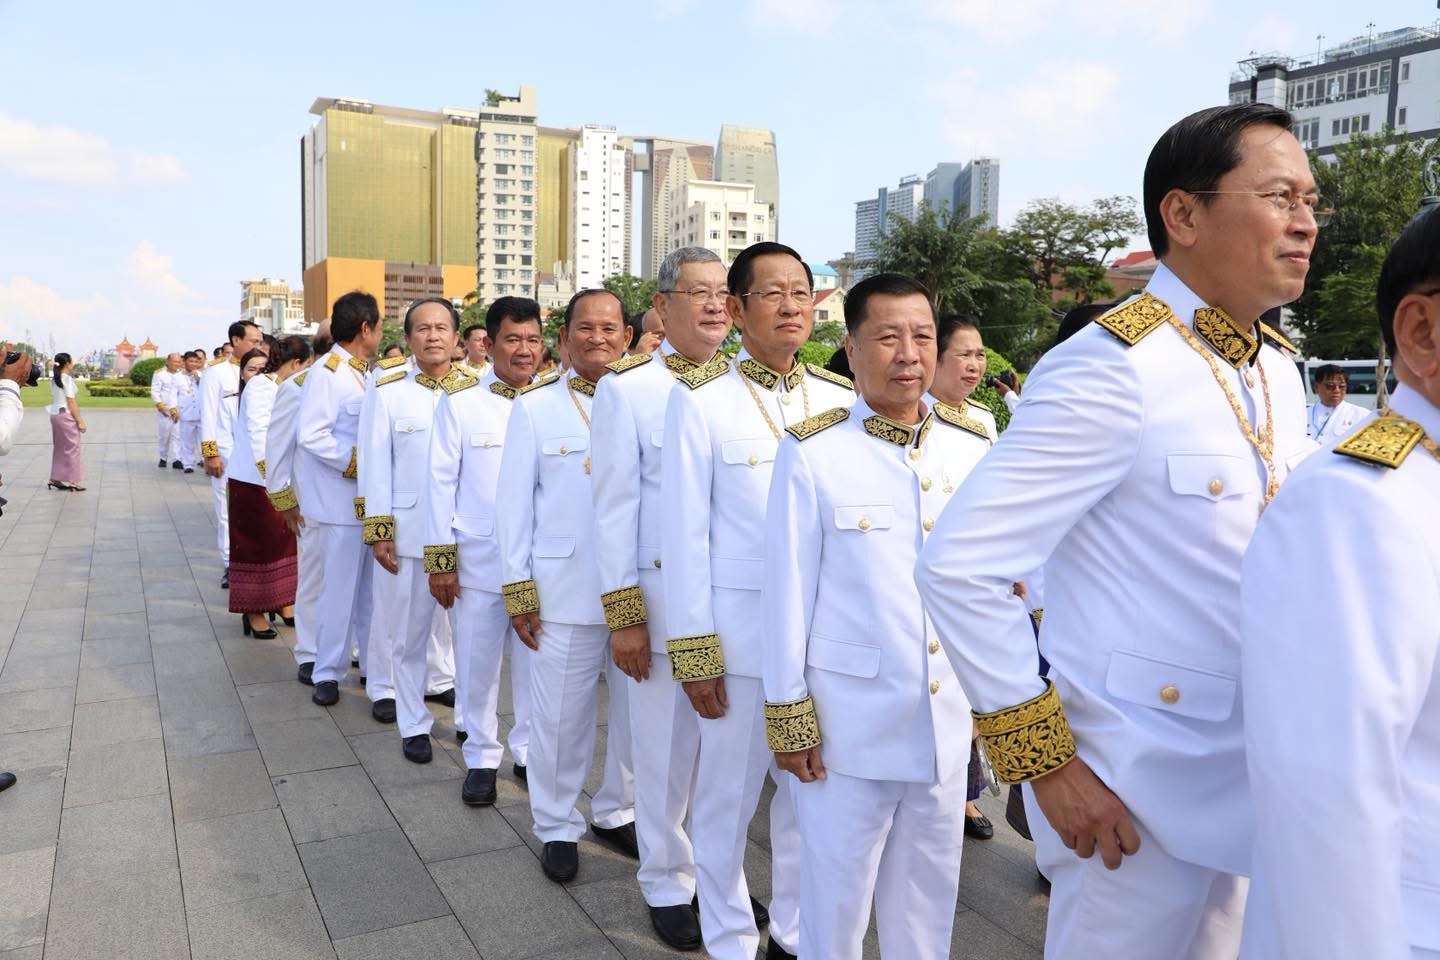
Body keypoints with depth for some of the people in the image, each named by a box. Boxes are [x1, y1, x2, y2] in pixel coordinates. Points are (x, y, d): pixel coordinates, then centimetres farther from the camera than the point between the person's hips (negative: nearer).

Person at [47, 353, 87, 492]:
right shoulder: (67, 379, -13)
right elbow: (71, 402, -15)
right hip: (66, 414, -8)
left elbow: (53, 398, 14)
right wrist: (80, 421, -12)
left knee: (59, 448, 15)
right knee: (72, 448, -2)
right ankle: (73, 482, -1)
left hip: (54, 413, 8)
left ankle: (55, 479, 18)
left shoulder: (54, 379, 11)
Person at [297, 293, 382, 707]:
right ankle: (327, 673, 15)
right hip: (341, 503, -8)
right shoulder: (328, 374, -14)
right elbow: (311, 436, -21)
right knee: (340, 590, 1)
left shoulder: (361, 374, 11)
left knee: (370, 588, 14)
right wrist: (357, 464, -18)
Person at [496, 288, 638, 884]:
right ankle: (558, 827, 27)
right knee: (562, 716, 7)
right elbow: (515, 502, 2)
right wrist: (518, 589, -2)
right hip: (566, 589, -2)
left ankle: (616, 811, 34)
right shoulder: (535, 407, 3)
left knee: (638, 710, 11)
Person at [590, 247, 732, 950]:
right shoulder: (627, 387, -4)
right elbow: (616, 504, -5)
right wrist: (622, 615, -7)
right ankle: (667, 885, 28)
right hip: (663, 594, -3)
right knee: (668, 747, 9)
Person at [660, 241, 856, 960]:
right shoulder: (700, 400, -5)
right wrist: (692, 650, -7)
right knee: (728, 795, 9)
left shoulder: (842, 399, 5)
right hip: (739, 630, -3)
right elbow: (685, 532, -5)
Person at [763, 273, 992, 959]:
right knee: (835, 891, 13)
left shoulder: (973, 446, 1)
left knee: (928, 893, 19)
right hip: (847, 716, -3)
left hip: (948, 717, 4)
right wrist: (788, 716, -5)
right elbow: (789, 591, -8)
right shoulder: (811, 451, -11)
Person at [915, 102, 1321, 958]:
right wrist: (1045, 763, -19)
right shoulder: (1114, 369, -20)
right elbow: (958, 567, -24)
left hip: (1253, 781, 8)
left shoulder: (1279, 371, 5)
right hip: (1140, 794, -7)